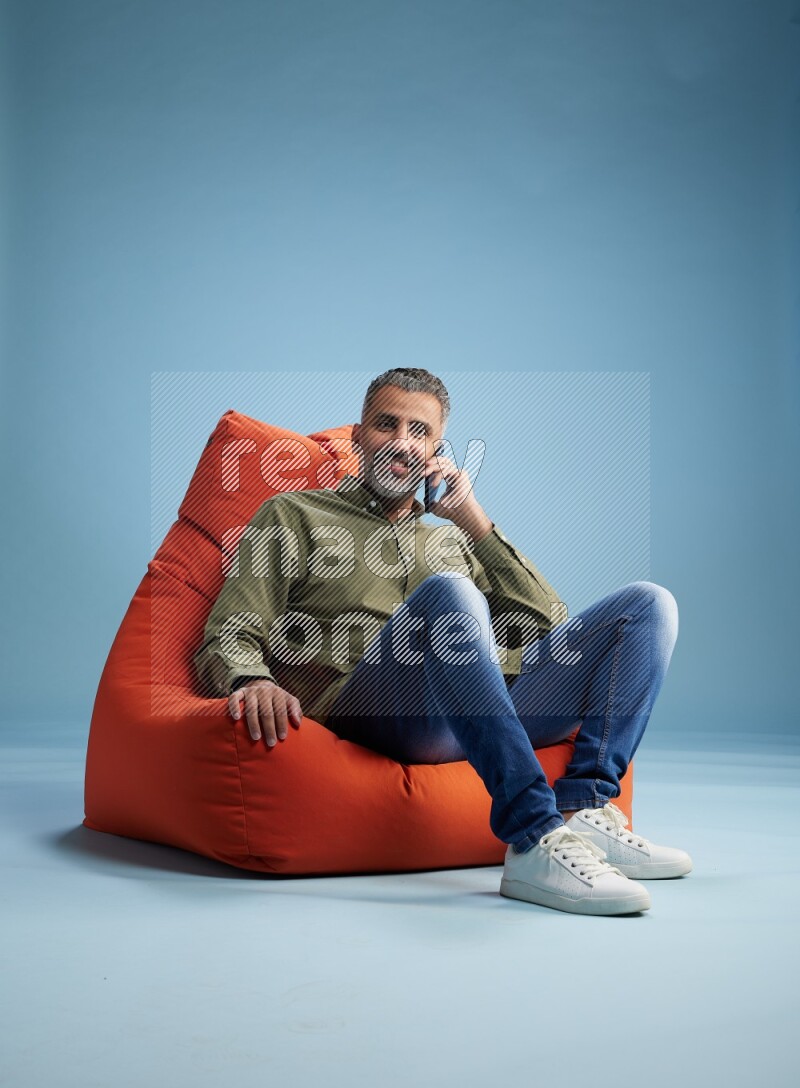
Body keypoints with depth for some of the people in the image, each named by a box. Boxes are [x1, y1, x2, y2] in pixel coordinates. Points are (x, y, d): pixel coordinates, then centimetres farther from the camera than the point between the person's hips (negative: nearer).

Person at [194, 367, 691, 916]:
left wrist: (471, 517, 16)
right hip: (372, 709, -5)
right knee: (446, 591, -35)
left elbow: (550, 624, 21)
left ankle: (584, 812, -24)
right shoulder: (294, 515, 22)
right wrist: (252, 680, -17)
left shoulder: (450, 539, 34)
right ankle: (537, 840, -41)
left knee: (649, 601, -6)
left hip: (491, 709, 5)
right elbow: (227, 640, 9)